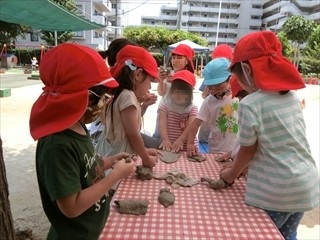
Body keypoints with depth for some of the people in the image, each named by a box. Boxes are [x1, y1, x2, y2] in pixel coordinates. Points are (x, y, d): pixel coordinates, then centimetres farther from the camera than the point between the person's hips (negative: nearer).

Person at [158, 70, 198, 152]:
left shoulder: (193, 108, -1)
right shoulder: (165, 105, 1)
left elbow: (190, 126, -13)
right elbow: (162, 124, -10)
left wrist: (181, 140, -27)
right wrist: (165, 139, -25)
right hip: (169, 146, 0)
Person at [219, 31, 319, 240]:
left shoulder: (250, 104, -19)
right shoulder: (292, 95, 2)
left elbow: (248, 151, -9)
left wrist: (232, 174, 11)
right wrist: (238, 163, 16)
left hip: (277, 191, -6)